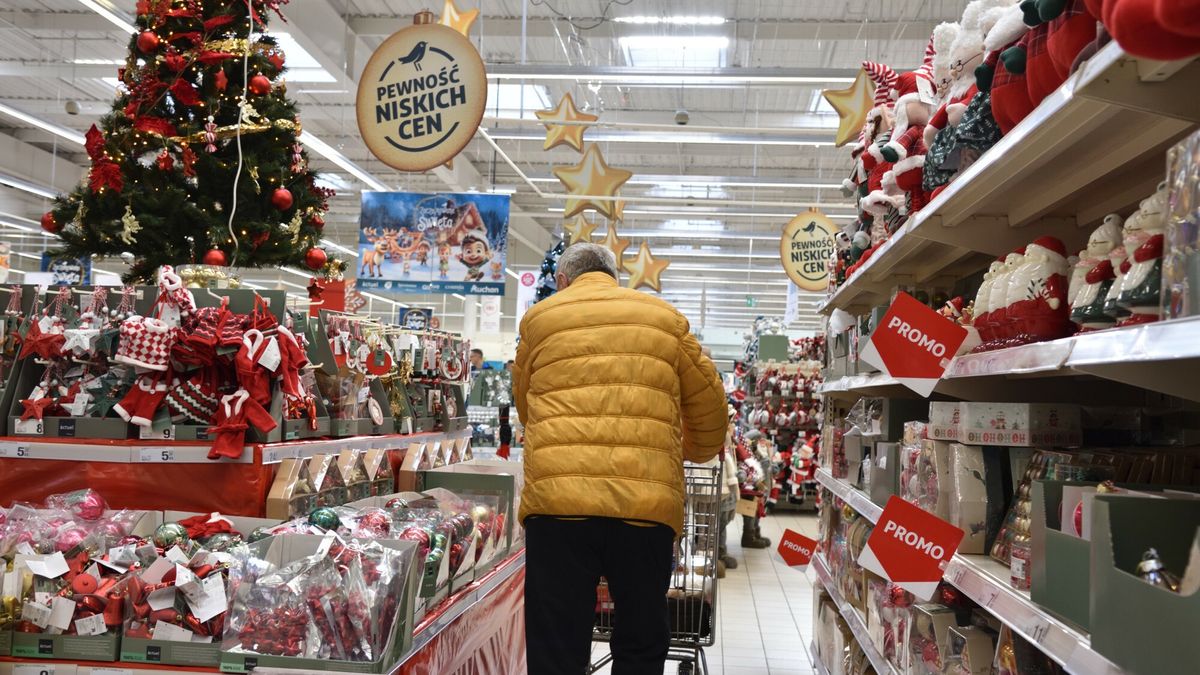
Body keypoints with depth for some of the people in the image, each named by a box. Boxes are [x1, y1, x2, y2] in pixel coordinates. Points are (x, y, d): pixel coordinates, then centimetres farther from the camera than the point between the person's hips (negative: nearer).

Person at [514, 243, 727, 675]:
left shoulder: (540, 318, 14)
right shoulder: (666, 318, 16)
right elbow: (708, 403, 22)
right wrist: (700, 453, 42)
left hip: (556, 497, -1)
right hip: (647, 501, 1)